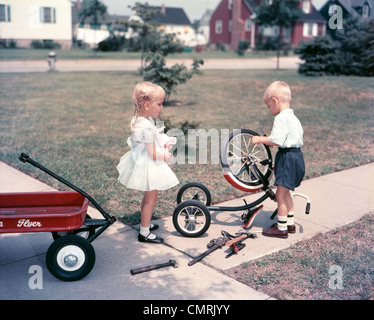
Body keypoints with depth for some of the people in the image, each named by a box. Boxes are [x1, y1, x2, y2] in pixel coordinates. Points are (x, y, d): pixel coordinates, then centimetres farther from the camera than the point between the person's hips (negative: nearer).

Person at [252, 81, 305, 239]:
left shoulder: (282, 118, -17)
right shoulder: (293, 117, 14)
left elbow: (276, 140, -26)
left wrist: (259, 139, -13)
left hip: (287, 157, -10)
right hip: (296, 155, 10)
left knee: (280, 194, -2)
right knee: (285, 193, 20)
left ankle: (282, 228, 6)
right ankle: (290, 223, 29)